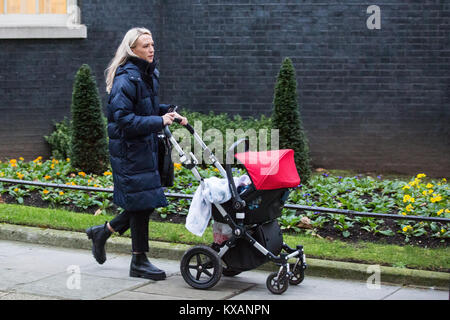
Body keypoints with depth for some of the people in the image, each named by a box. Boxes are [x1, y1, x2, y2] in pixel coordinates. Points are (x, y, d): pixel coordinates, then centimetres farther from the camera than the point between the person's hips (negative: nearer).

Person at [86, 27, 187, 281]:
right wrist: (159, 121, -24)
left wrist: (169, 111, 6)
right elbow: (124, 119, -22)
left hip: (147, 146, 9)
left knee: (146, 203, 12)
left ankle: (102, 232, 31)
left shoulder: (149, 74, 12)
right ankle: (139, 262, 9)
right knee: (142, 202, -3)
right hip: (128, 148, -9)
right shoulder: (126, 79, -17)